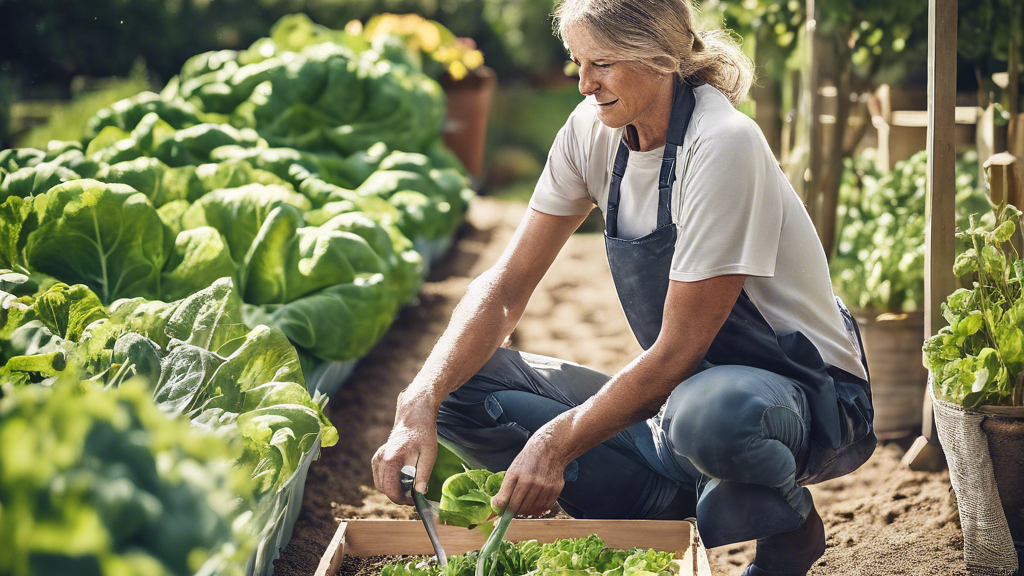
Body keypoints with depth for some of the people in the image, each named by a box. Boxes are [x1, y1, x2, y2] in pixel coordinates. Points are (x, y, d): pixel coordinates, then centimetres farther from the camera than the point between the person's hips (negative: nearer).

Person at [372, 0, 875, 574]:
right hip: (681, 388, 6)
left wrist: (557, 443, -27)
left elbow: (677, 350, -24)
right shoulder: (594, 131, -3)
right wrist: (421, 404, -20)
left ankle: (789, 520, -7)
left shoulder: (722, 148, -24)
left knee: (711, 411, -43)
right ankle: (680, 501, -9)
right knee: (459, 387, -10)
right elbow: (505, 288, -5)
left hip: (808, 395, -6)